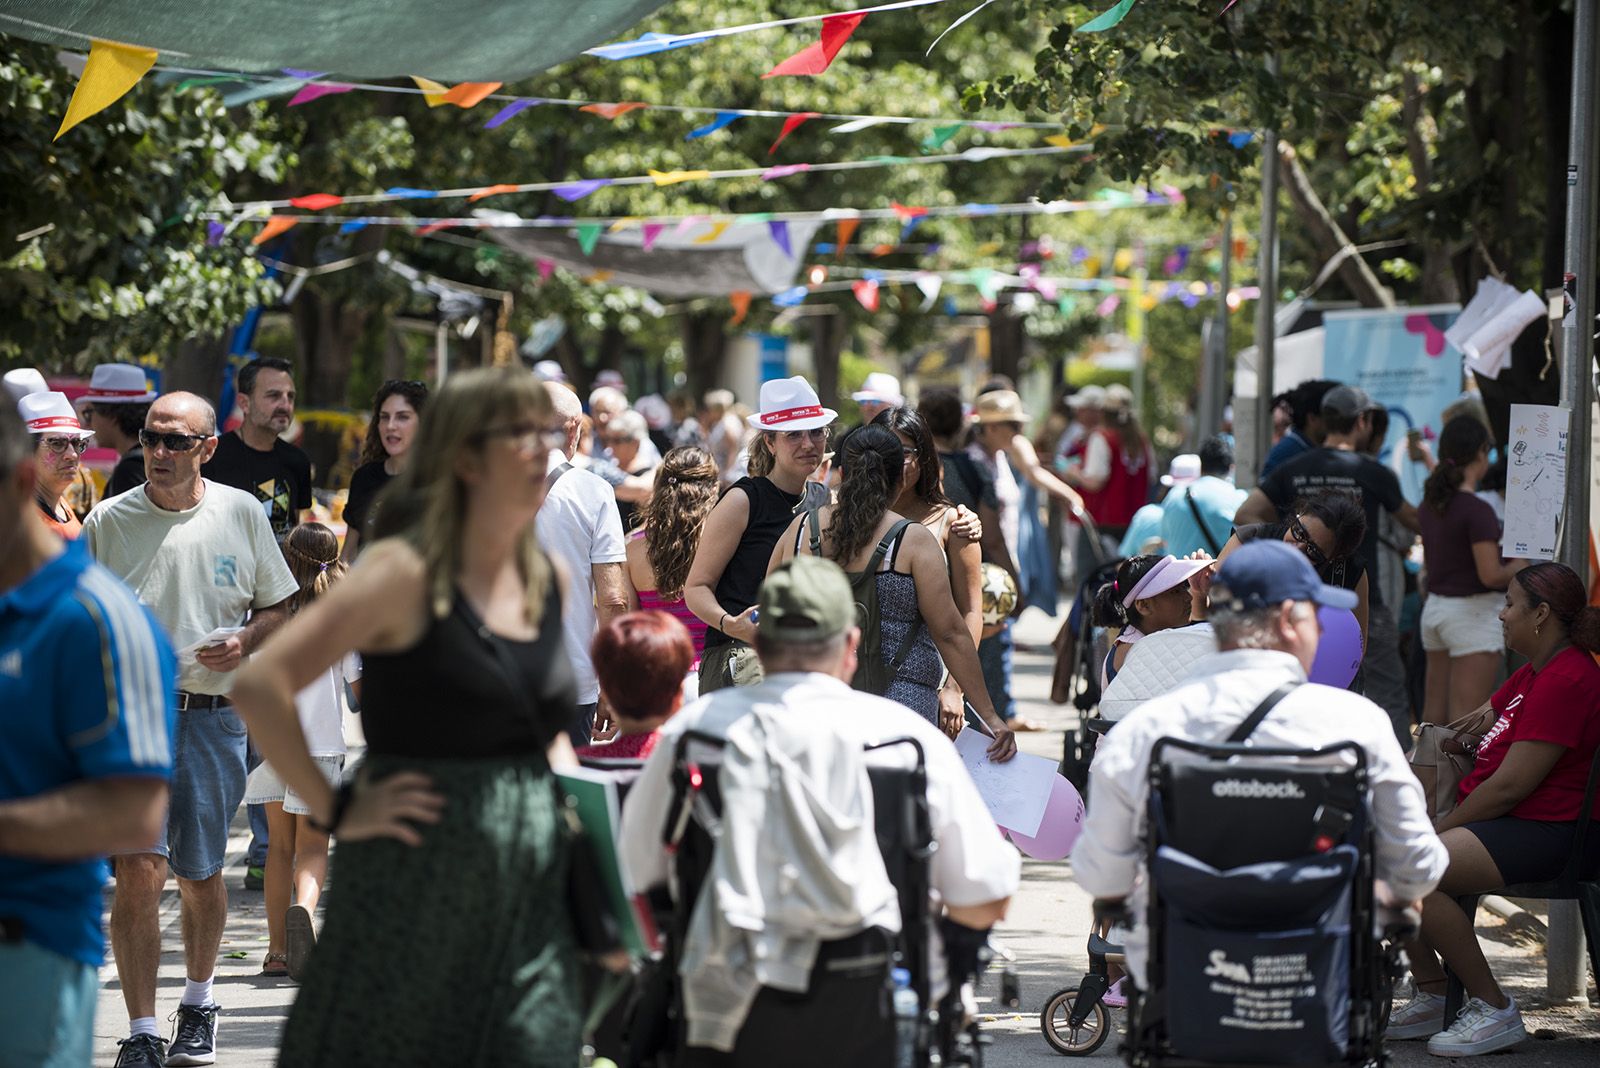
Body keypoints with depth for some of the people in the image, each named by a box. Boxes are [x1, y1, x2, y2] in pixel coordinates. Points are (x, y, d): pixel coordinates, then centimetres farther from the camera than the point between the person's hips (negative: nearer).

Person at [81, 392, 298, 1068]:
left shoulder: (242, 514, 5)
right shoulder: (108, 522, 2)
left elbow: (277, 606, 13)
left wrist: (246, 640, -7)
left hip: (212, 715, 1)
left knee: (200, 875, 10)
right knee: (138, 870, -13)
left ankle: (198, 1004, 33)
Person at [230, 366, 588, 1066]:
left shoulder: (547, 581, 11)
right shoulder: (408, 573, -10)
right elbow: (260, 685, -17)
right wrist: (336, 812, -15)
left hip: (531, 898, 6)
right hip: (417, 896, -6)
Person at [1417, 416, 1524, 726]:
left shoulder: (1430, 505, 9)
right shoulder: (1477, 510, -16)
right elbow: (1491, 575, -20)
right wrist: (1521, 564, -2)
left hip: (1434, 605, 8)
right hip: (1472, 612, -8)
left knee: (1433, 715, 11)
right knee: (1467, 723, -7)